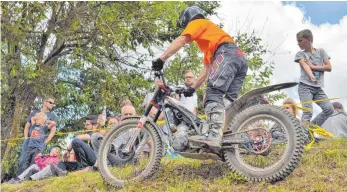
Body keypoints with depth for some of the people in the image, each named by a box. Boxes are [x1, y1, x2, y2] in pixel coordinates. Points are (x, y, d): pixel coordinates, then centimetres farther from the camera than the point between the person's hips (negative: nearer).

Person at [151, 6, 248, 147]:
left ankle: (214, 134, -39)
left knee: (214, 92, -23)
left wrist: (161, 59, -4)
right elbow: (206, 70, 37)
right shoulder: (208, 45, 42)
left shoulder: (197, 23, 18)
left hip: (228, 54, -9)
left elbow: (180, 41, 1)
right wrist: (192, 88, 34)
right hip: (241, 58, 10)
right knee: (228, 100, 2)